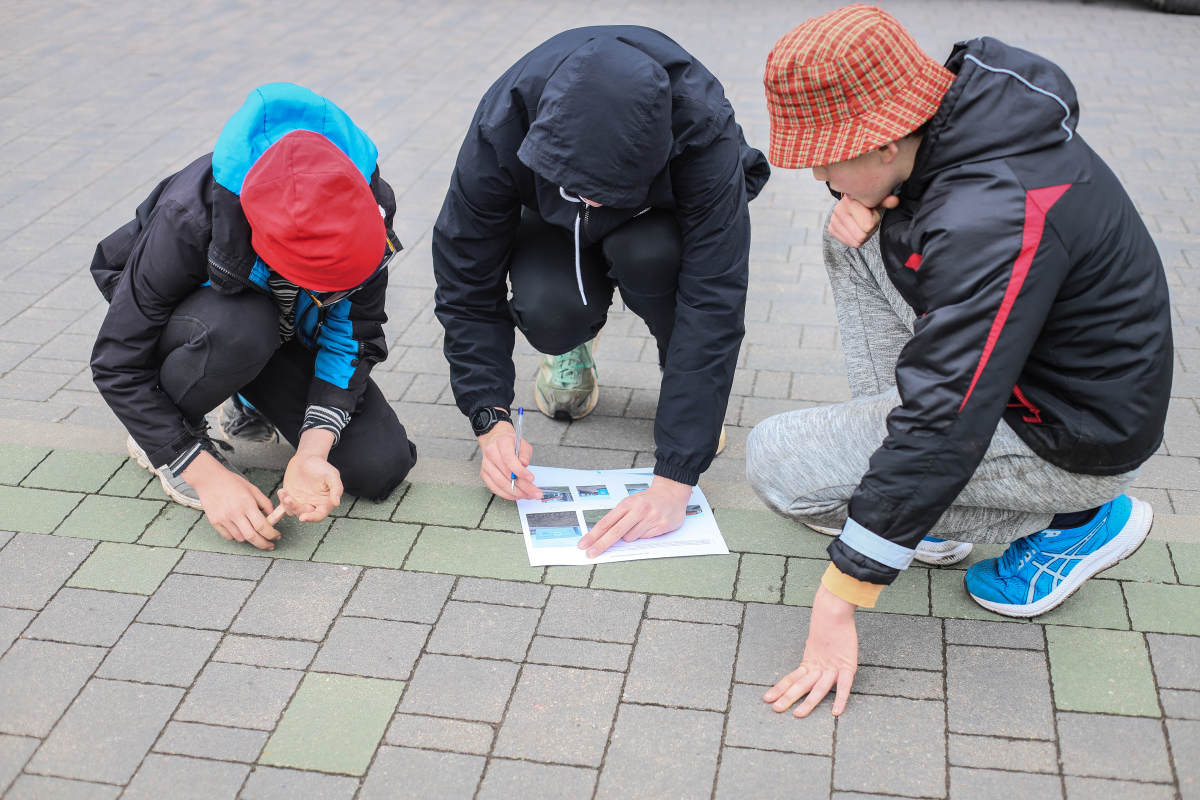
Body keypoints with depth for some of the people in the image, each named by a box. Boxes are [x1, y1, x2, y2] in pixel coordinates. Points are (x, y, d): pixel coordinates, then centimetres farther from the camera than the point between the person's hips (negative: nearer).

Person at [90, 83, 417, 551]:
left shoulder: (369, 204, -31)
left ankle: (253, 402, 14)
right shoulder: (188, 220, -39)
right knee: (239, 329, -41)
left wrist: (313, 449, -33)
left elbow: (355, 334, -20)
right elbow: (118, 364, -29)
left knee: (382, 467, -14)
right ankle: (158, 438, -8)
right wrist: (206, 473, -33)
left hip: (288, 330, 3)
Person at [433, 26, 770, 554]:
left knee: (645, 254, -38)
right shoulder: (499, 134, -34)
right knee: (545, 309, -33)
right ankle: (573, 342, 6)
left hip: (660, 220, -1)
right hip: (558, 228, 1)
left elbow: (714, 302, -41)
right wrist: (490, 419, -33)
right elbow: (467, 284, -22)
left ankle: (689, 387, -6)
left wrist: (674, 480, -46)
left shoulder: (704, 129, -40)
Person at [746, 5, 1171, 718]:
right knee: (860, 235, 6)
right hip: (1036, 354, 9)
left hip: (1072, 434, -9)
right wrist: (861, 207, -9)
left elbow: (944, 428, -34)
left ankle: (1073, 519, -1)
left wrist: (840, 601, -29)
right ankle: (928, 505, 8)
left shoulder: (994, 224, -35)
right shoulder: (966, 103, -8)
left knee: (778, 462, -13)